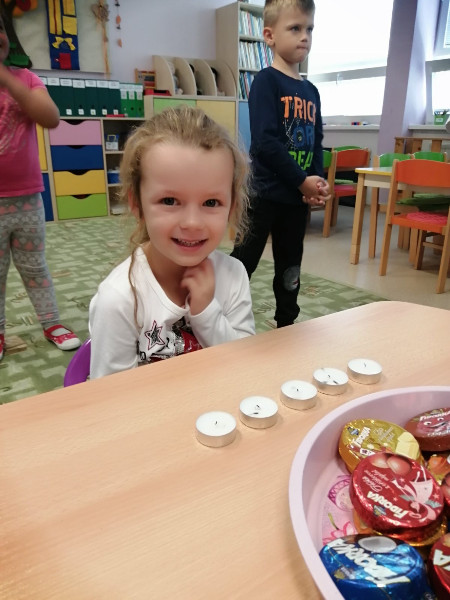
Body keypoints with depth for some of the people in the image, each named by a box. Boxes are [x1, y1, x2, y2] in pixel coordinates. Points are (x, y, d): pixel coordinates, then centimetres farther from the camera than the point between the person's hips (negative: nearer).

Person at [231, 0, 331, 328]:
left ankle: (287, 326, 31)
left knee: (290, 267, 16)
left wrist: (319, 182, -3)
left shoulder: (311, 91, 13)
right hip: (265, 193, -6)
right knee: (244, 262, 1)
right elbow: (265, 142, -18)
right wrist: (303, 181, -16)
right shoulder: (266, 81, -8)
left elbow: (316, 142, 14)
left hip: (298, 196, 7)